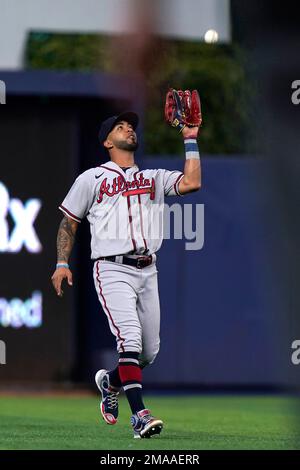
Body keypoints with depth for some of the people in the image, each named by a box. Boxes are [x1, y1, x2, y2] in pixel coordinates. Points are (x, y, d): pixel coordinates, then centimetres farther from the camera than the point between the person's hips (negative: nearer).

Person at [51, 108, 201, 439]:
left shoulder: (154, 177, 18)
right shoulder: (91, 179, 11)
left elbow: (191, 183, 1)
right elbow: (69, 222, 14)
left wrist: (190, 141, 2)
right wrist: (62, 263, 3)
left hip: (147, 271, 4)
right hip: (112, 270, -4)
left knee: (150, 351, 5)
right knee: (130, 338, -22)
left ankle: (110, 381, 35)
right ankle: (139, 414, -26)